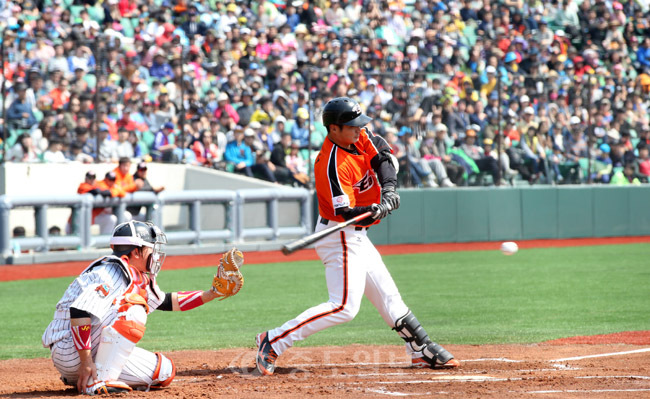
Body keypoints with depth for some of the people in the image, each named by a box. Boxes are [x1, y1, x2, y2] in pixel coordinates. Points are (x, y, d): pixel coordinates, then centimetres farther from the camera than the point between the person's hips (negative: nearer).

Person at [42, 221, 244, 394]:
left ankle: (81, 379, 9)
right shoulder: (114, 272, -18)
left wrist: (212, 293, 19)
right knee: (132, 309, -22)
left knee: (164, 372, 3)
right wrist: (86, 362, -31)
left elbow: (167, 301, 26)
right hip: (70, 352, -10)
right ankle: (98, 382, -24)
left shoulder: (139, 279, 13)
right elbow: (79, 311, -29)